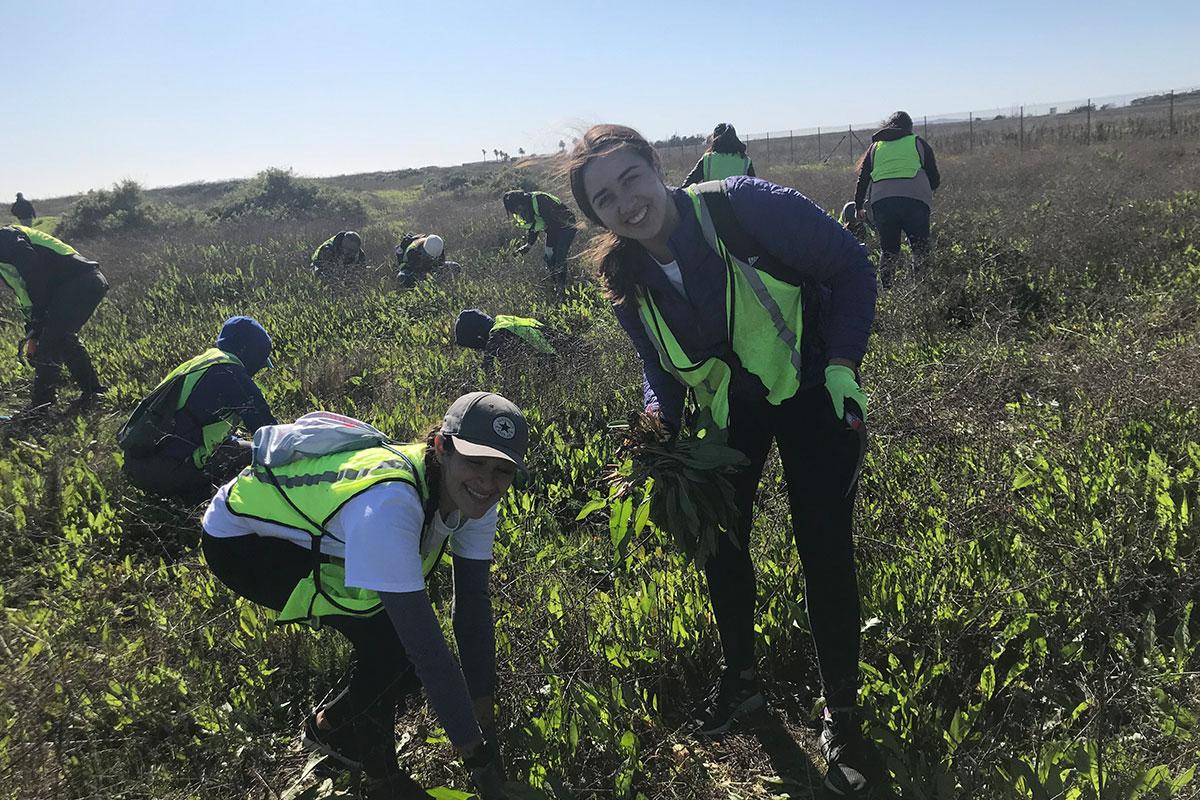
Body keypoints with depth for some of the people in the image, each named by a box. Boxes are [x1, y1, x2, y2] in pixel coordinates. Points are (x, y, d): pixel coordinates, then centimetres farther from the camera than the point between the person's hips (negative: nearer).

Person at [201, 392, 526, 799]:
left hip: (311, 535, 8)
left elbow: (473, 604, -12)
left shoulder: (473, 497, -17)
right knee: (389, 644, -21)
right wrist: (476, 754, -32)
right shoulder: (388, 504, -41)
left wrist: (485, 717, -12)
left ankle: (328, 726, 24)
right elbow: (426, 643, -39)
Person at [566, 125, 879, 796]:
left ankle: (843, 715, 13)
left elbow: (851, 266, -16)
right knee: (718, 537, 6)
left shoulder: (743, 206, -28)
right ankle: (741, 677, 32)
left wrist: (842, 365, -23)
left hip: (810, 388, -4)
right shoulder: (626, 281, -12)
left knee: (825, 548, -6)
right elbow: (661, 367, 4)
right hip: (730, 407, 5)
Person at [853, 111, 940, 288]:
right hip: (914, 199, -2)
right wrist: (929, 189, 38)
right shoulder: (918, 143, 18)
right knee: (920, 249, 5)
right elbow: (935, 178, 18)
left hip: (881, 201, 2)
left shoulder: (876, 146, 23)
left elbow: (862, 179, 19)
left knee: (888, 250, 11)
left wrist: (859, 207, 25)